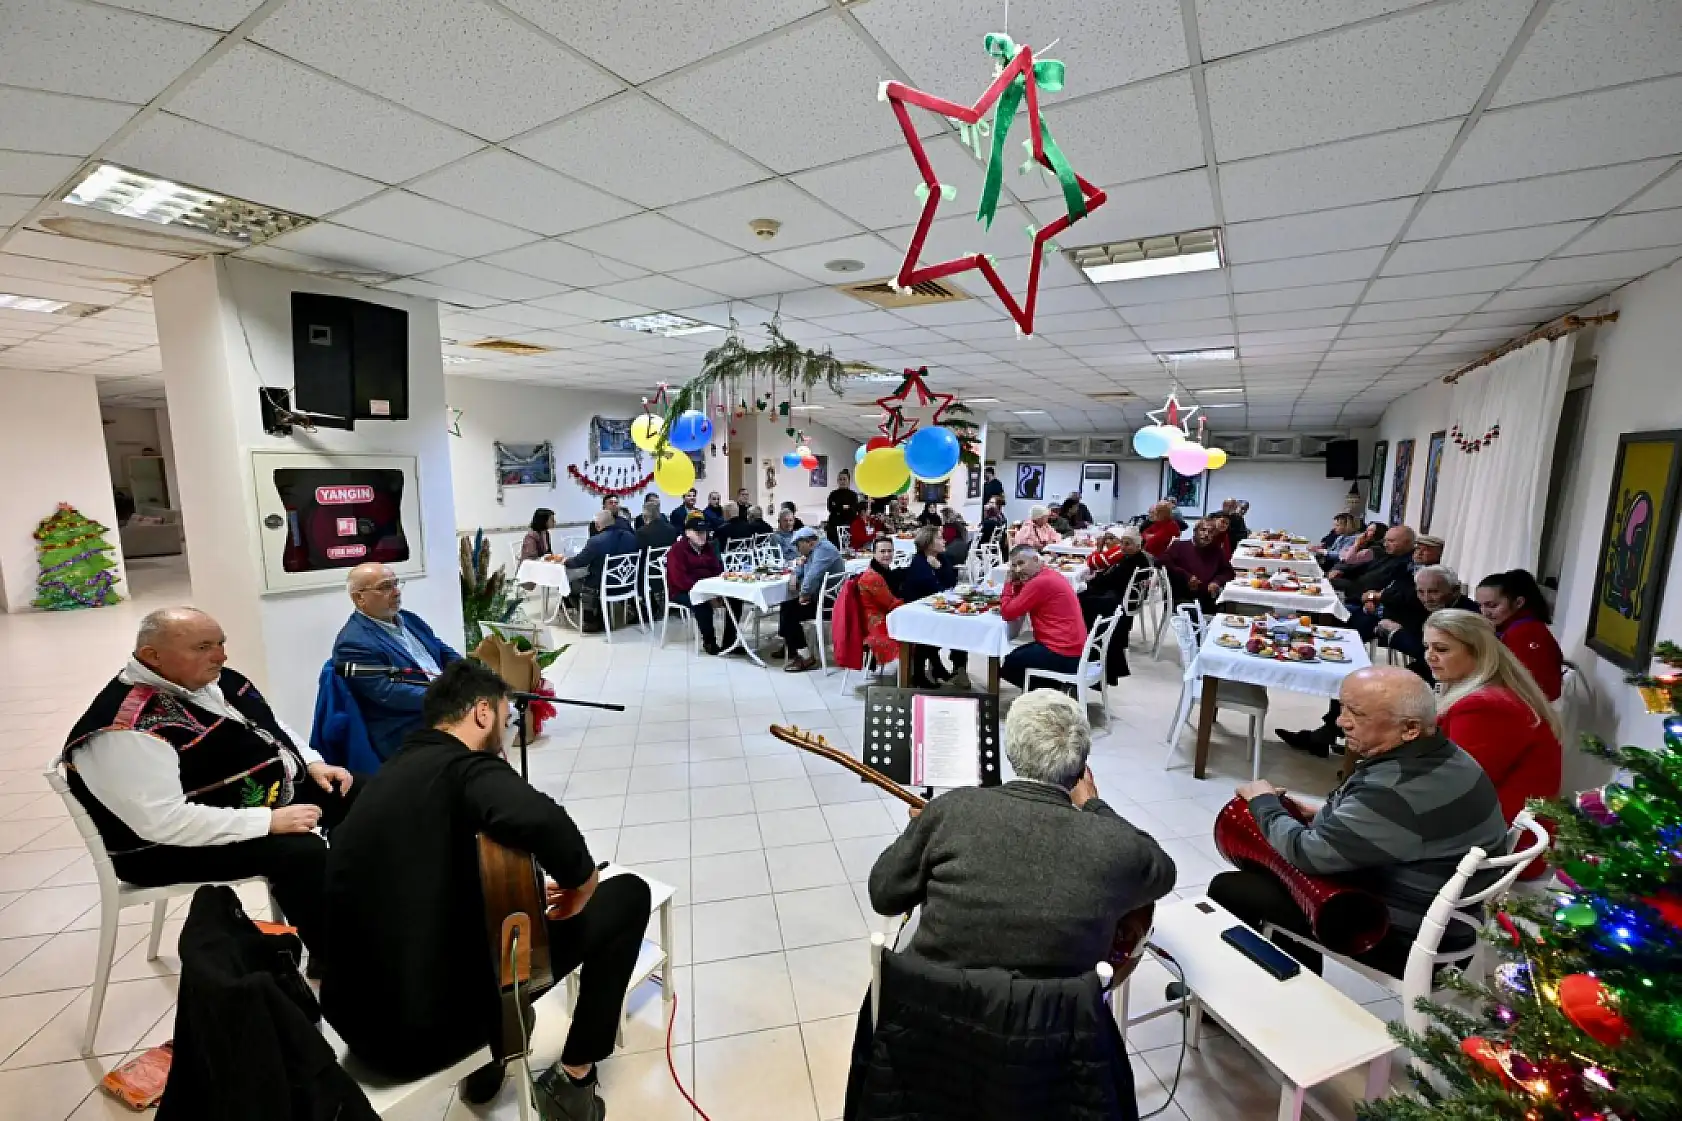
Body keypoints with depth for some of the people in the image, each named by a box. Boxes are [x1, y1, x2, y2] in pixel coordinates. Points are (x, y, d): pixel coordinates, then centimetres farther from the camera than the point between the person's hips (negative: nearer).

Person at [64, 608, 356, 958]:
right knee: (301, 852, -29)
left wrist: (314, 763, 1)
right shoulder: (128, 730, -27)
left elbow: (272, 725, 15)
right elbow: (164, 820, -31)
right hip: (182, 837, -9)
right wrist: (269, 821, -29)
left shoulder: (216, 679, 0)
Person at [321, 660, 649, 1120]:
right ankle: (572, 1079, 16)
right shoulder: (466, 765, -16)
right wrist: (582, 882, -19)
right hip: (433, 1026, -8)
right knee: (627, 895, 1)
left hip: (355, 1017, 8)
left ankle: (484, 1062, 34)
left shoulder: (392, 773, 8)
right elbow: (539, 819, -38)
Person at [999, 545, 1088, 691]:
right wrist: (1016, 583, 3)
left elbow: (1008, 613, -13)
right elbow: (1017, 608, 19)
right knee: (1017, 654, 25)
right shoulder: (1049, 575, 13)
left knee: (1006, 664, 4)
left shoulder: (1040, 582, -18)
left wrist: (1008, 582, -3)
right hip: (1072, 650, 10)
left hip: (1062, 655, -10)